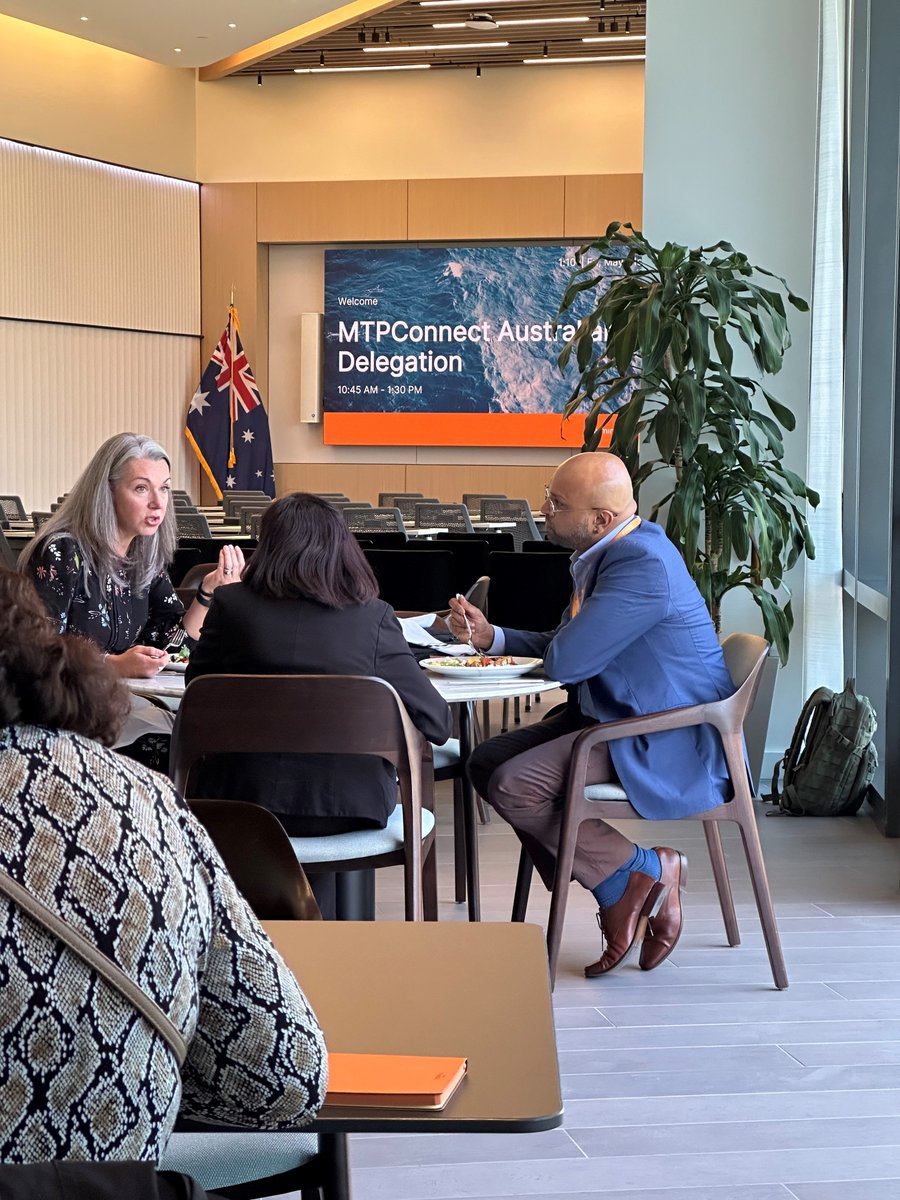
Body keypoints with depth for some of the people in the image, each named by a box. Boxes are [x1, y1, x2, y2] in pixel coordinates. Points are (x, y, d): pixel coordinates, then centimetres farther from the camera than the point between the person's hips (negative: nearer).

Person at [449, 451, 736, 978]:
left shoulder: (643, 565, -24)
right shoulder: (605, 554, 9)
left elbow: (564, 662, -26)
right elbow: (560, 649, 20)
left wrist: (557, 643, -2)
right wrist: (491, 636, 7)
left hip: (666, 742, -11)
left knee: (513, 786, -21)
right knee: (487, 761, 4)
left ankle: (644, 870, -3)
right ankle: (616, 894, 4)